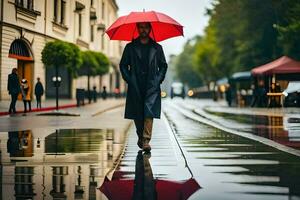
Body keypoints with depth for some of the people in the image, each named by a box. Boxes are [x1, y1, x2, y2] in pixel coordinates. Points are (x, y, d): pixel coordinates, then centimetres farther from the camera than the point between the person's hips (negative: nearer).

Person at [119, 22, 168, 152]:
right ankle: (140, 137, 28)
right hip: (135, 87, 1)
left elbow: (163, 66, 17)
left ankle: (146, 141, -18)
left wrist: (159, 79, 3)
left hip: (152, 86, -1)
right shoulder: (130, 47, 9)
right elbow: (123, 65, 12)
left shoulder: (157, 48, 10)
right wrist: (128, 79, -1)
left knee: (149, 112, -14)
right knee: (137, 115, 6)